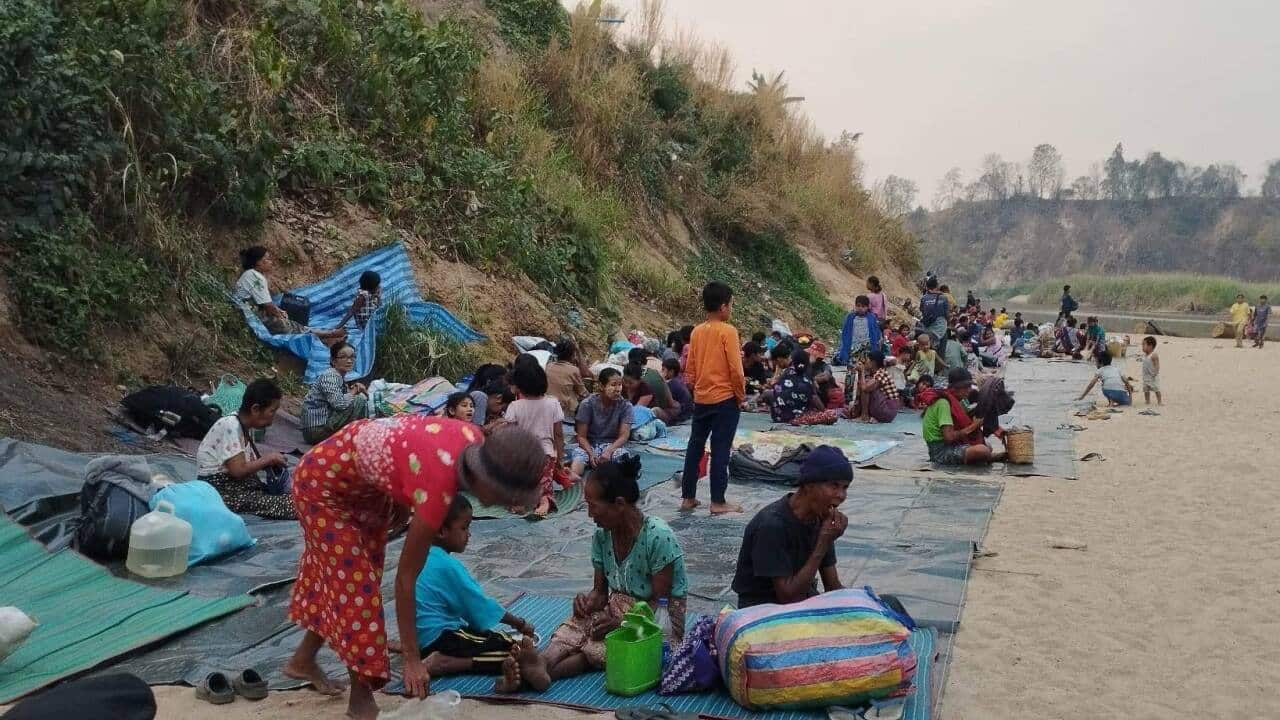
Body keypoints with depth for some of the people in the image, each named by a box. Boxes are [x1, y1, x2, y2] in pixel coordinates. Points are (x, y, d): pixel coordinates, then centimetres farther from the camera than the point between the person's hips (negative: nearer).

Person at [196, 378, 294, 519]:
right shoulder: (231, 426, -19)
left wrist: (269, 463, -5)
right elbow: (239, 470, -25)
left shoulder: (246, 427, 9)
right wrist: (268, 459, -13)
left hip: (236, 482, 9)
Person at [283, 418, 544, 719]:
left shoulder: (477, 442, -19)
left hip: (367, 476, 8)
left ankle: (303, 659, 40)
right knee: (355, 580, -3)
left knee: (350, 570, 20)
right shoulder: (438, 486, -38)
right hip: (327, 481, -8)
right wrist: (412, 659, -22)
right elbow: (406, 578, -29)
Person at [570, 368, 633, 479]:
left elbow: (624, 435, -8)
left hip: (612, 445, 1)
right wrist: (591, 454, -24)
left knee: (621, 454, -33)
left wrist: (608, 451, -26)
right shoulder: (588, 404, -7)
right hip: (589, 445, -1)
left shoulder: (625, 406, -4)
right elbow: (581, 436, -5)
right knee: (578, 454, -34)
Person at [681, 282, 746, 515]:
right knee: (720, 450, -1)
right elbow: (735, 369, -15)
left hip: (701, 399, 6)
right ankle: (718, 502, 4)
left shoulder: (696, 332, 5)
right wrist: (741, 395, -3)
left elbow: (690, 367, 9)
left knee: (695, 447, 12)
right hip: (725, 399, -6)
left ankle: (688, 497, 17)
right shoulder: (728, 331, -13)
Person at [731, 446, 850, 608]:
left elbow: (833, 586, 3)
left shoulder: (821, 518, -3)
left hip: (805, 599, 7)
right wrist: (824, 543, -27)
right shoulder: (772, 525, -25)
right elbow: (788, 596, -26)